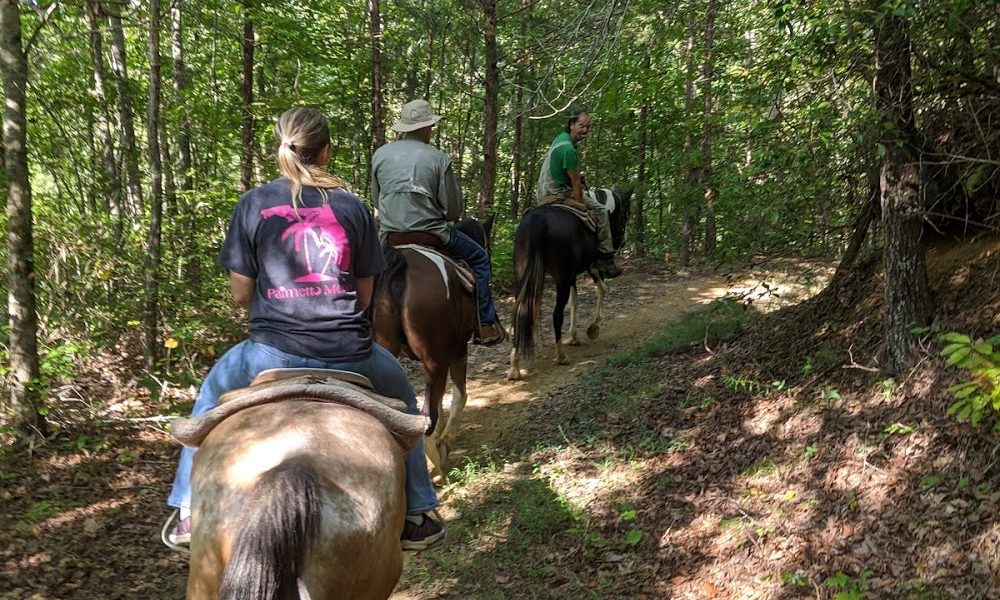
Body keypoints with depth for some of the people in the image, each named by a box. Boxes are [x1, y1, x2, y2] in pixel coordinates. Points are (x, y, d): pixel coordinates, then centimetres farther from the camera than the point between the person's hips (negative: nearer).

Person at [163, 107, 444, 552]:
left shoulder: (253, 204, 1)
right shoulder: (353, 207, 4)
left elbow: (241, 294, 4)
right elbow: (364, 293, 9)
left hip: (273, 353, 0)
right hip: (350, 356, 1)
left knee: (213, 393, 32)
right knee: (401, 398, 32)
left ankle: (188, 513, 33)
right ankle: (416, 516, 33)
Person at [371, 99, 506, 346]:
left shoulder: (380, 155, 1)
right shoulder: (438, 158, -9)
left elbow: (376, 199, 12)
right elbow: (454, 208, -6)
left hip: (389, 234, 4)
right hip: (431, 234, -4)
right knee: (479, 258, 16)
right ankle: (486, 325, 14)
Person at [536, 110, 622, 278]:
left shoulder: (561, 137, 9)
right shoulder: (568, 149, -24)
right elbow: (576, 184, -21)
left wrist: (577, 176, 15)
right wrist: (581, 207, -16)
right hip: (559, 193, -11)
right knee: (600, 210, -8)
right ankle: (605, 257, -8)